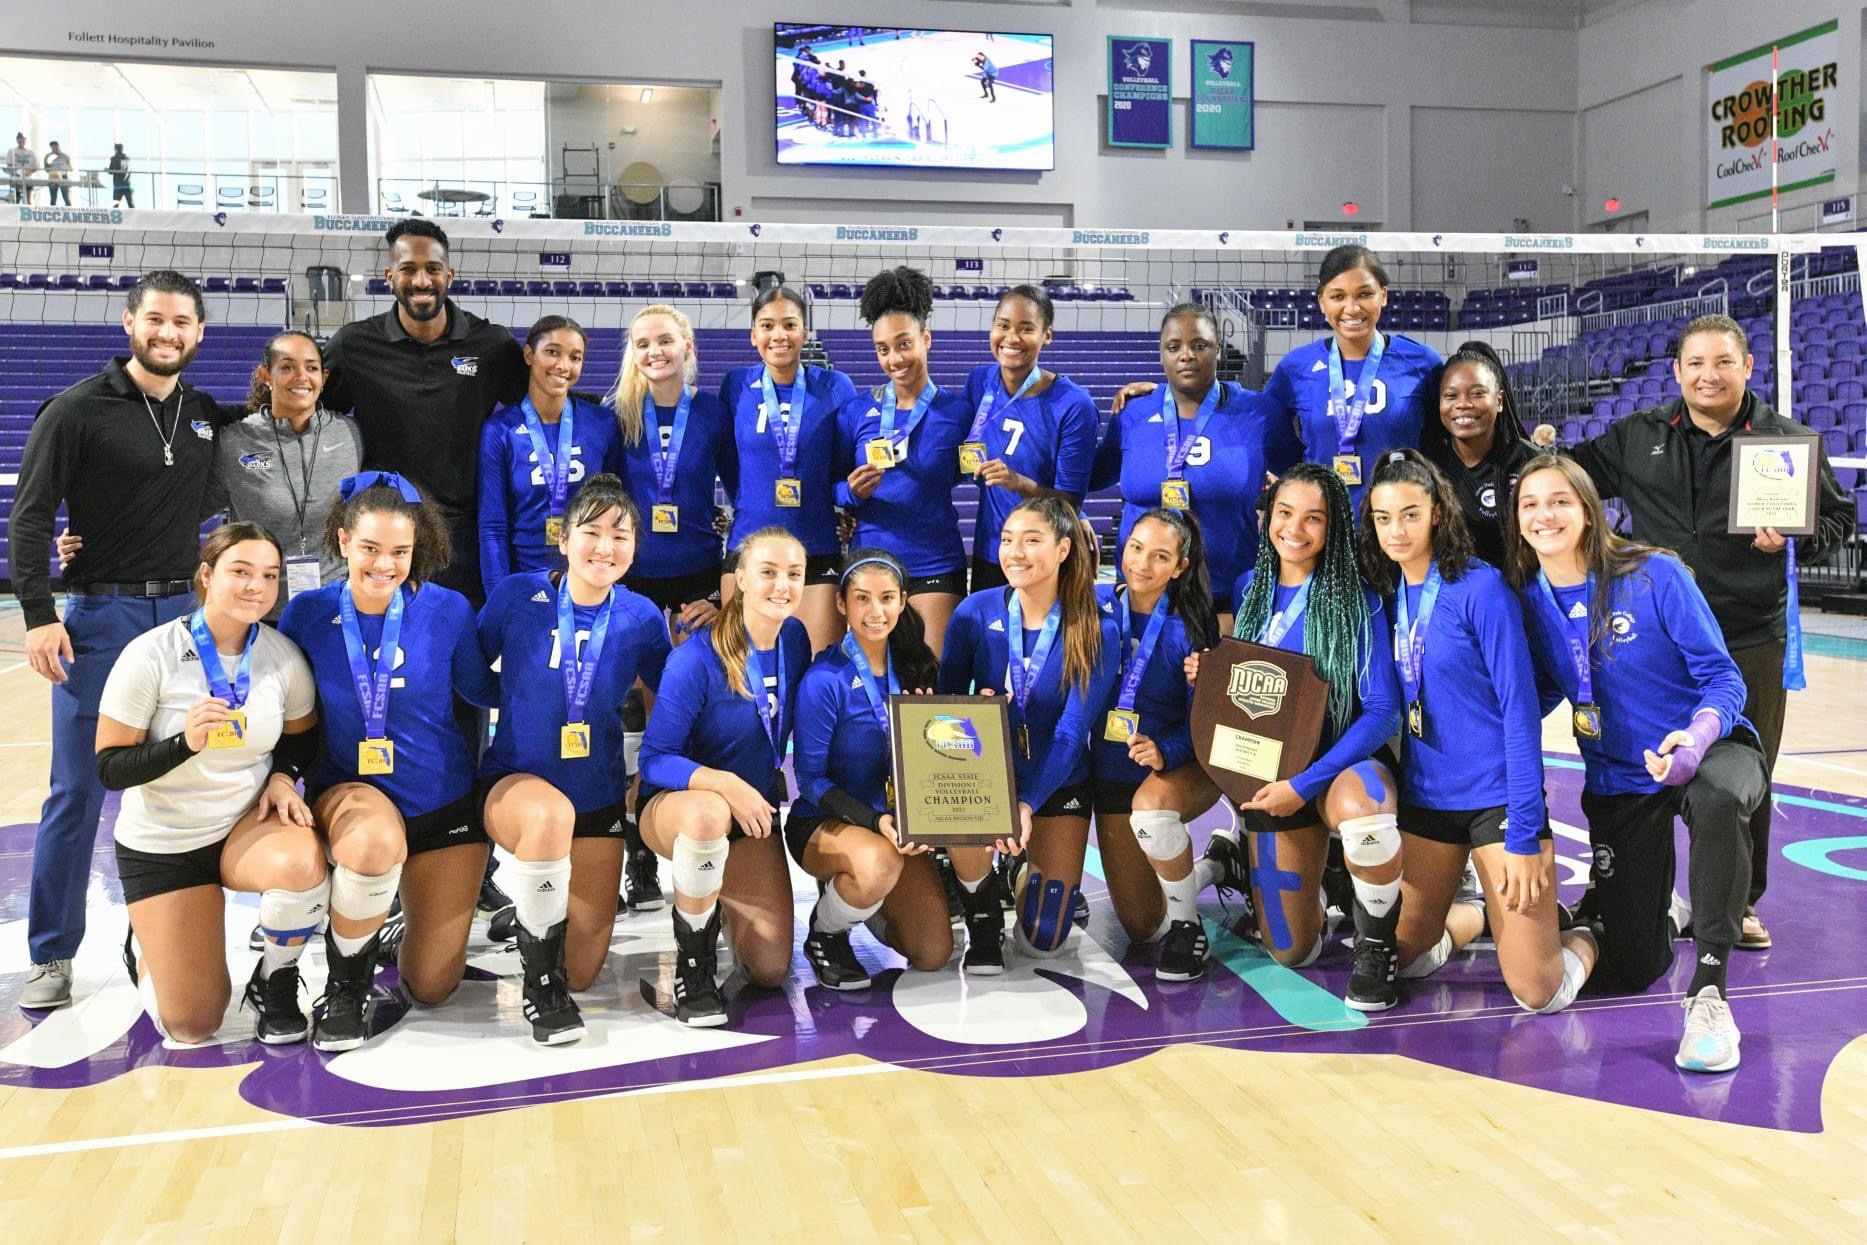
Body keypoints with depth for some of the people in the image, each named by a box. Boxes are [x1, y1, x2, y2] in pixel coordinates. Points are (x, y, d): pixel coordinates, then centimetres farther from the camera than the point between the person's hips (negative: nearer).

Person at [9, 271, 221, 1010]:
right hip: (101, 617, -4)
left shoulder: (207, 415, 8)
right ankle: (53, 956, 10)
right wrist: (39, 616, -16)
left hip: (185, 616, 4)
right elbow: (29, 517, -8)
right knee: (78, 792, -1)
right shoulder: (79, 409, -5)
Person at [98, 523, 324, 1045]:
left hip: (248, 824, 2)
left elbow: (301, 738, 9)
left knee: (302, 866, -36)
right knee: (191, 1026, -2)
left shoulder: (284, 656, -10)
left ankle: (274, 985, -5)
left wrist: (282, 776, -12)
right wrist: (185, 743, -32)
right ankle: (146, 949, 34)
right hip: (161, 844, -2)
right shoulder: (151, 655, -19)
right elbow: (109, 768, -16)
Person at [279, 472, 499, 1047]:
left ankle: (409, 931, 43)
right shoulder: (307, 613, -10)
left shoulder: (447, 610, -11)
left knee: (431, 988, 3)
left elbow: (480, 689, 5)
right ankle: (347, 976, -8)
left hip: (444, 800, 1)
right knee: (377, 842, -40)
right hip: (350, 789, -1)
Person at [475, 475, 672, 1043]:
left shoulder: (641, 618, -6)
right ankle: (538, 976, -18)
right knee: (551, 815, -42)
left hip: (598, 797, 3)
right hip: (513, 782, -3)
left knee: (582, 971, 4)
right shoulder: (517, 594, -11)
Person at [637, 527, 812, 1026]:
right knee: (710, 813, -43)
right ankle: (692, 964, -19)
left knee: (771, 969, -4)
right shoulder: (697, 658, -22)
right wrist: (724, 784, -37)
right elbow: (656, 760, -22)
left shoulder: (795, 639, -6)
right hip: (676, 803, -5)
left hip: (755, 811, 5)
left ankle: (718, 901, 30)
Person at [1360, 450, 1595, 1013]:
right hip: (1424, 795, 6)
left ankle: (1587, 934, 27)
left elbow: (1520, 708, -16)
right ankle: (1483, 914, 41)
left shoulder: (1481, 586, -15)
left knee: (1539, 993, -5)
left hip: (1497, 797, -6)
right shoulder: (1388, 592, 3)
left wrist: (1525, 835, -19)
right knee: (1403, 958, 14)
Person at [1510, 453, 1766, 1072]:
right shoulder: (1530, 600, -6)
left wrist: (1698, 734, -37)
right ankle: (1658, 908, 44)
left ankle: (1708, 989, -29)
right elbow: (1536, 697, 9)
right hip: (1618, 780, 4)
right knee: (1627, 971, 5)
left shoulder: (1655, 575, -16)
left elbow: (1723, 677, -16)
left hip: (1710, 750, -3)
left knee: (1718, 800, -44)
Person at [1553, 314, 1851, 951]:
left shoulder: (1786, 439, 2)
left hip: (1752, 642, -1)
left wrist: (1796, 539, -12)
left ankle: (1742, 902, 24)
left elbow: (1838, 518, 7)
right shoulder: (1637, 435, 6)